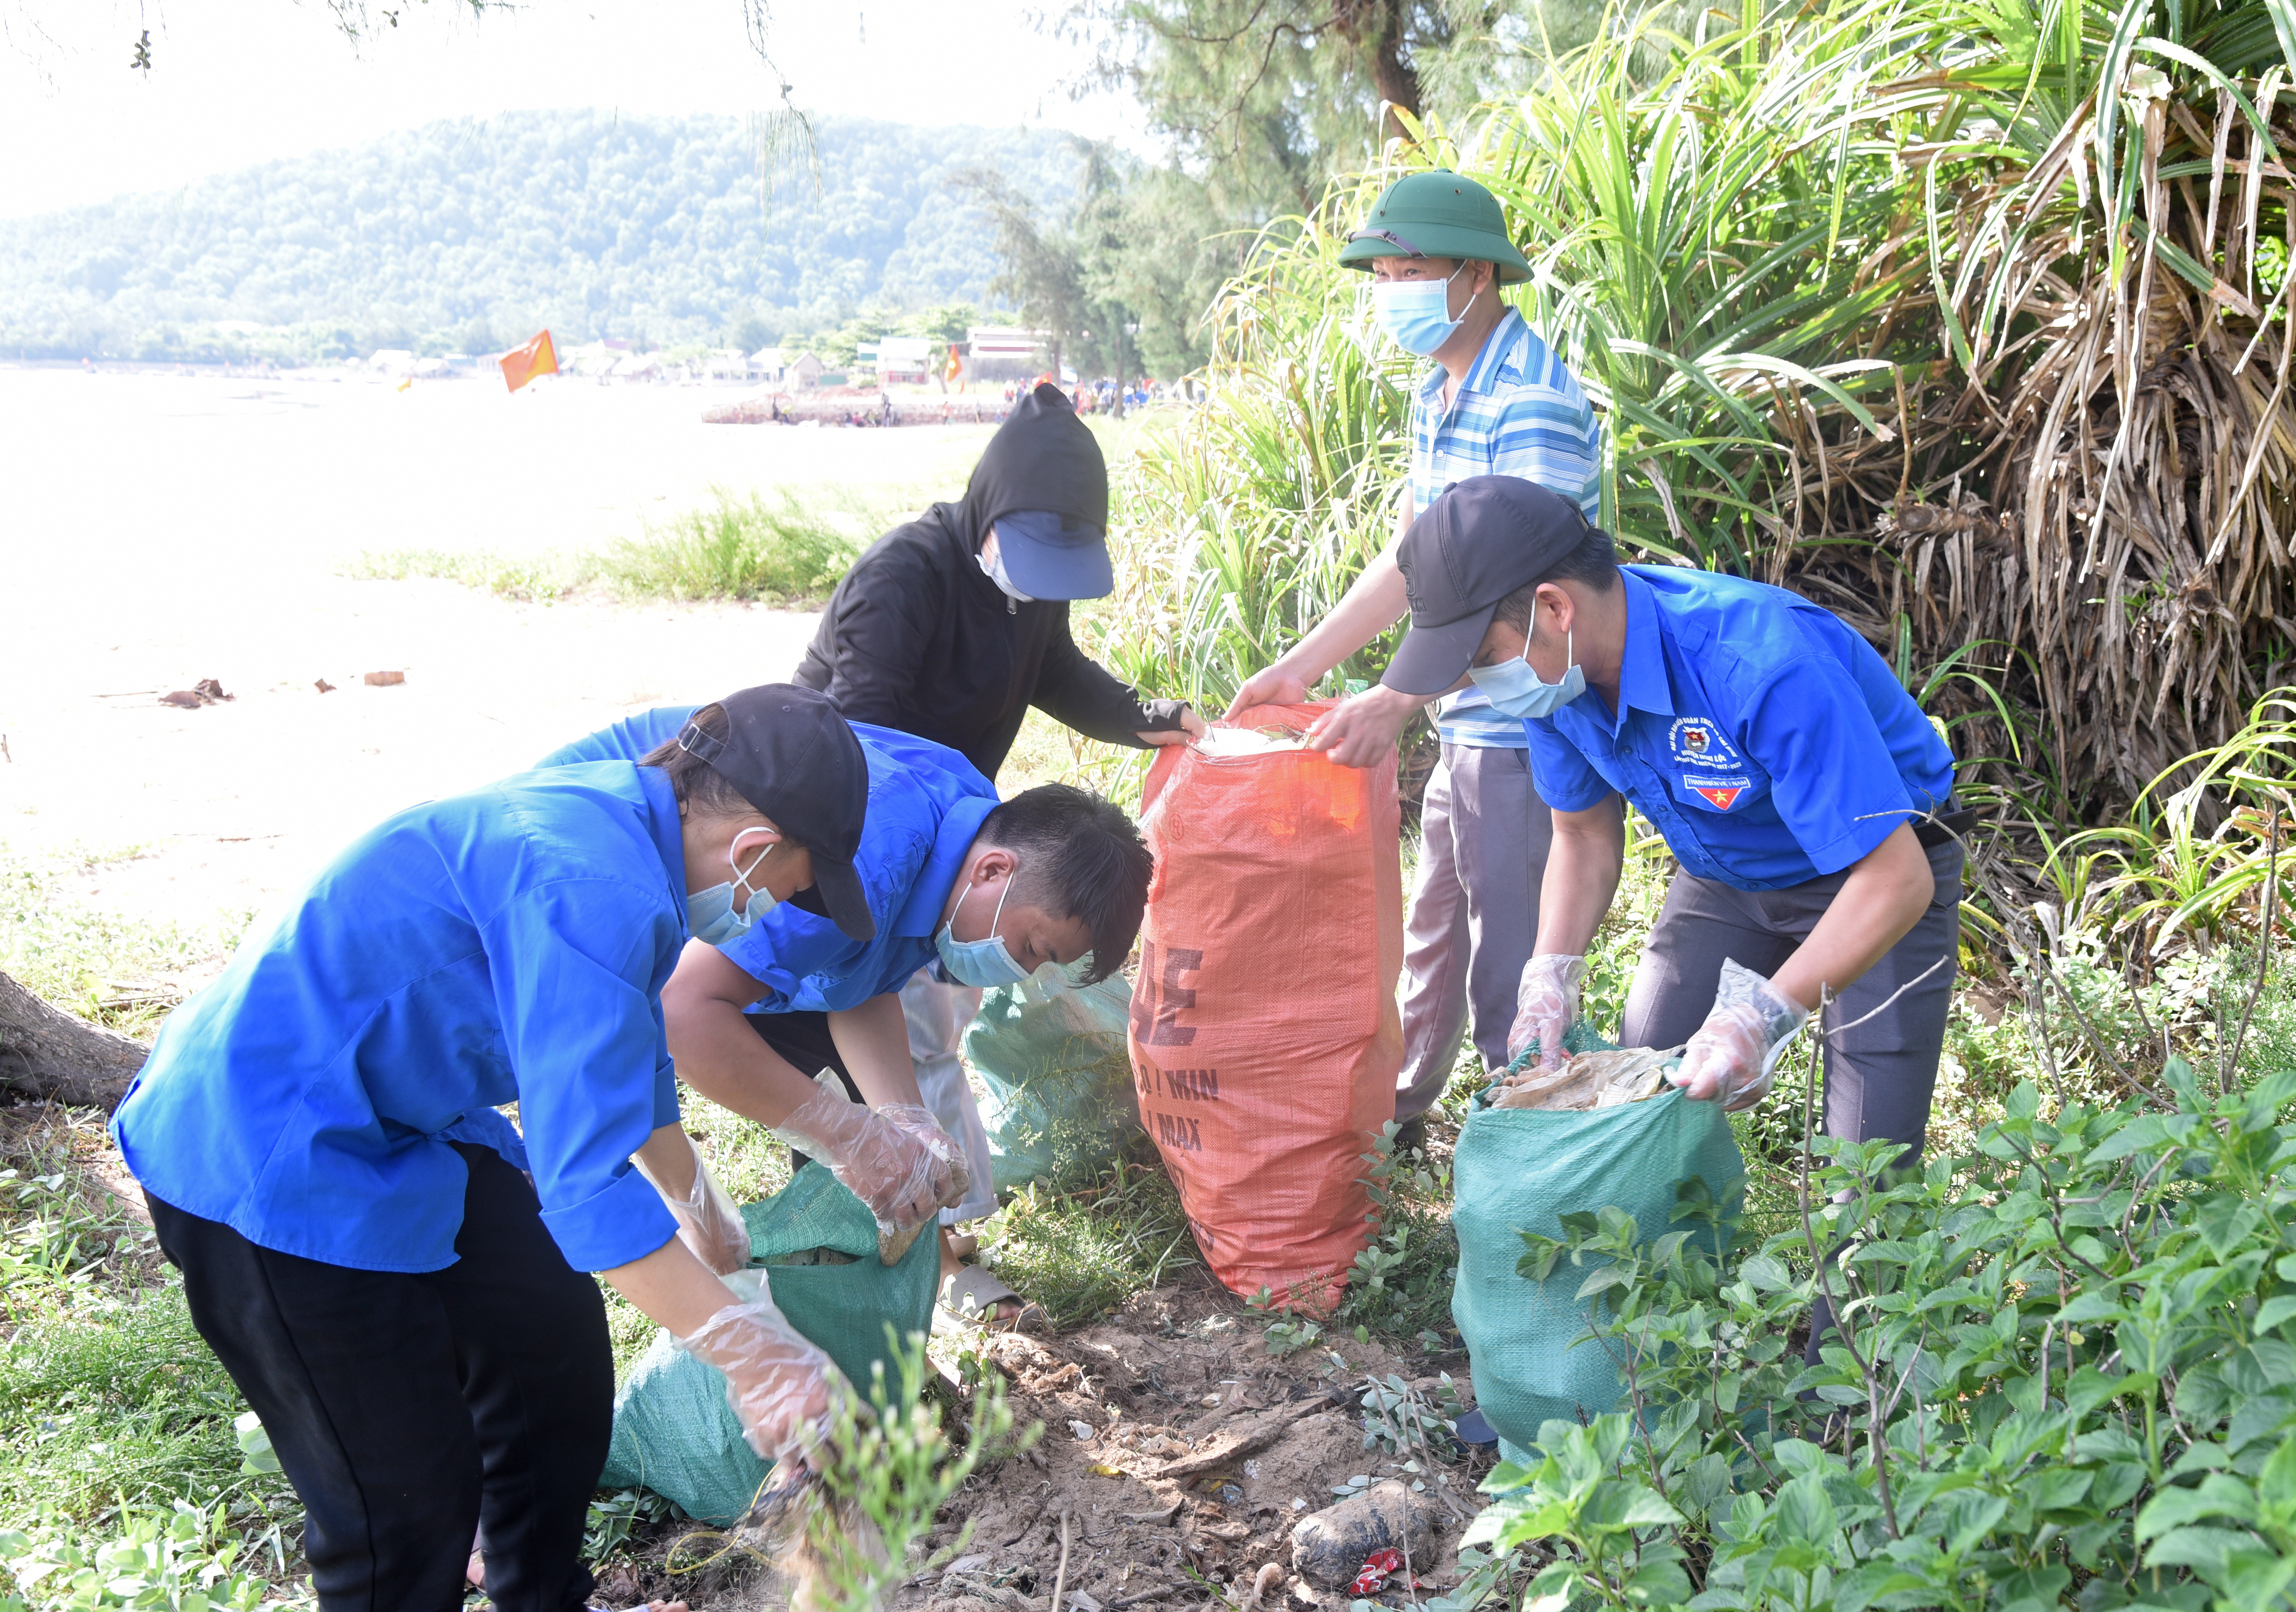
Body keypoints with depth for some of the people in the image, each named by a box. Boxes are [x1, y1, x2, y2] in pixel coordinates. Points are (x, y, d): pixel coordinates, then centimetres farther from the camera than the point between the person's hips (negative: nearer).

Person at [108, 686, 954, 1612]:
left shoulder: (615, 817, 1)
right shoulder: (593, 887, -29)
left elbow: (623, 1059, 21)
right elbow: (587, 1182, -30)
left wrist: (698, 1207, 35)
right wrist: (752, 1354, -25)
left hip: (401, 1119, 10)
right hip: (265, 1165, -10)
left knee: (554, 1344, 17)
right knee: (410, 1503, -2)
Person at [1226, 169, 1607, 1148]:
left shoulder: (1533, 405, -21)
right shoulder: (1439, 396, 11)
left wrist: (1396, 702, -36)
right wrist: (1299, 669, 11)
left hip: (1520, 730, -10)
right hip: (1464, 726, 10)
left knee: (1508, 969, -1)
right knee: (1429, 937, 23)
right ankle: (1394, 1118, 39)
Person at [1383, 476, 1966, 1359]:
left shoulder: (1764, 666, -40)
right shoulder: (1555, 668, -17)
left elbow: (1896, 880, -37)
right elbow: (1586, 833, 0)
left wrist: (1766, 1014, -43)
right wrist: (1551, 979, -15)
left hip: (1875, 871, -6)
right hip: (1727, 874, 6)